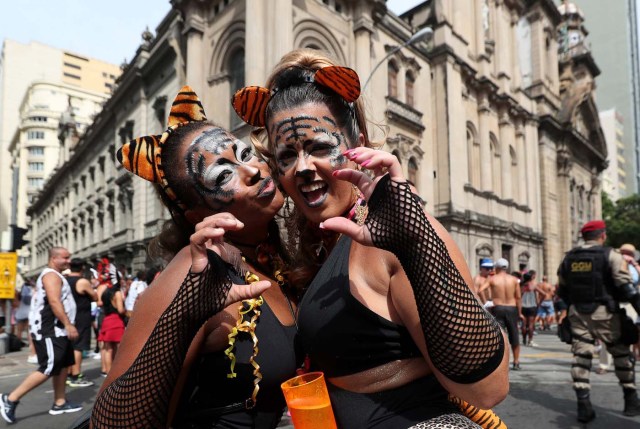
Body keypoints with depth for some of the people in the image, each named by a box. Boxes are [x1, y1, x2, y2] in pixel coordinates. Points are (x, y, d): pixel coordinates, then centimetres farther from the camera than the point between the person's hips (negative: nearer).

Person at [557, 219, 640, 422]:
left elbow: (562, 290, 13)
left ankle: (583, 406, 0)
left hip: (577, 312, 4)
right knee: (621, 354, 15)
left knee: (581, 356, 3)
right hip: (604, 312, -3)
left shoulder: (568, 258, 9)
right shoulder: (610, 255, -5)